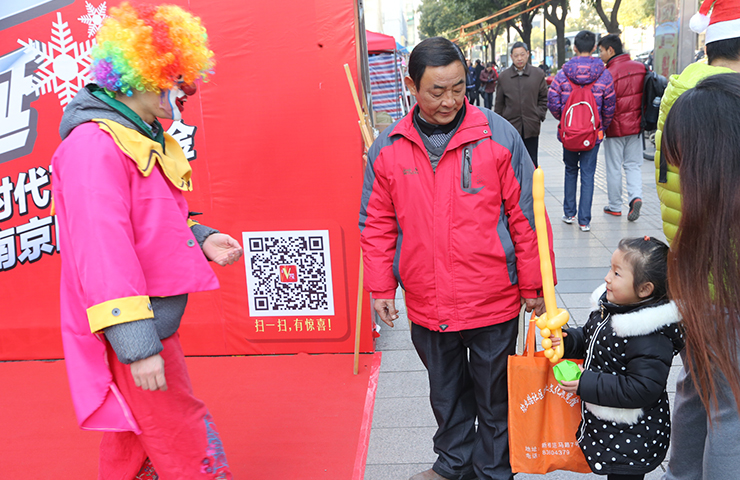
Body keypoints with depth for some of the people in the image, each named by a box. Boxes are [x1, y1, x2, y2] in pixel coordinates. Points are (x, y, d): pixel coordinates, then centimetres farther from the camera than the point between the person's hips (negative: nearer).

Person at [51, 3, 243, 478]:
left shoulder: (146, 141, 14)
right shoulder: (96, 144, -19)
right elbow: (102, 249, -26)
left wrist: (199, 238, 5)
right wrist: (136, 344, -28)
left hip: (152, 324, 10)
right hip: (130, 333, -10)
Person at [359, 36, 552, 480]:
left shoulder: (498, 136, -9)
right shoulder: (388, 148, -2)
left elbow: (526, 215, -5)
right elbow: (377, 224, 5)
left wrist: (534, 284, -3)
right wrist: (380, 288, 4)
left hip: (493, 303, -2)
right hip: (427, 306, 3)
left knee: (494, 395, 15)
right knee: (446, 393, 22)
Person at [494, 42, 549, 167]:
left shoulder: (538, 74, 4)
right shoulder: (503, 77, 4)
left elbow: (543, 98, 11)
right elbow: (499, 103, 8)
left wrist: (540, 116, 0)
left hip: (531, 128, 0)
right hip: (510, 126, 0)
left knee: (532, 163, 7)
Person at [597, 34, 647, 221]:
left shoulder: (610, 73, -19)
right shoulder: (640, 68, 3)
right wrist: (642, 118, 18)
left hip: (615, 127, -5)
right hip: (635, 125, 6)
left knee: (614, 167, 7)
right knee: (633, 165, 14)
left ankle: (615, 207, 16)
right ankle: (636, 196, -7)